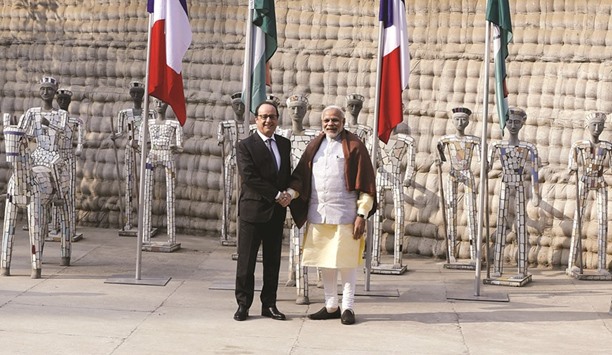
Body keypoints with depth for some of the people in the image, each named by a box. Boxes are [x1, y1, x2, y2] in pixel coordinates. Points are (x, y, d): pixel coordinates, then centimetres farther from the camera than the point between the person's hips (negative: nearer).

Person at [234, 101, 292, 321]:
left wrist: (287, 194, -5)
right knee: (246, 261, 0)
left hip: (277, 212, 5)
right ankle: (243, 304, 8)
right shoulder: (245, 146, -5)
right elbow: (249, 177, -14)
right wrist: (277, 195, -16)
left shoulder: (284, 144, 13)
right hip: (252, 210, -5)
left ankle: (269, 304, 16)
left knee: (273, 261, 9)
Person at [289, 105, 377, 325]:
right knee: (324, 262, 9)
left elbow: (365, 183, -5)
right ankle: (331, 307, 19)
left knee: (346, 261, 0)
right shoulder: (314, 146, 12)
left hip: (344, 214, -5)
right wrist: (289, 194, -10)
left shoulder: (354, 146, -2)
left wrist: (362, 215, -10)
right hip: (318, 214, 5)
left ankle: (347, 308, 9)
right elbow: (300, 176, 10)